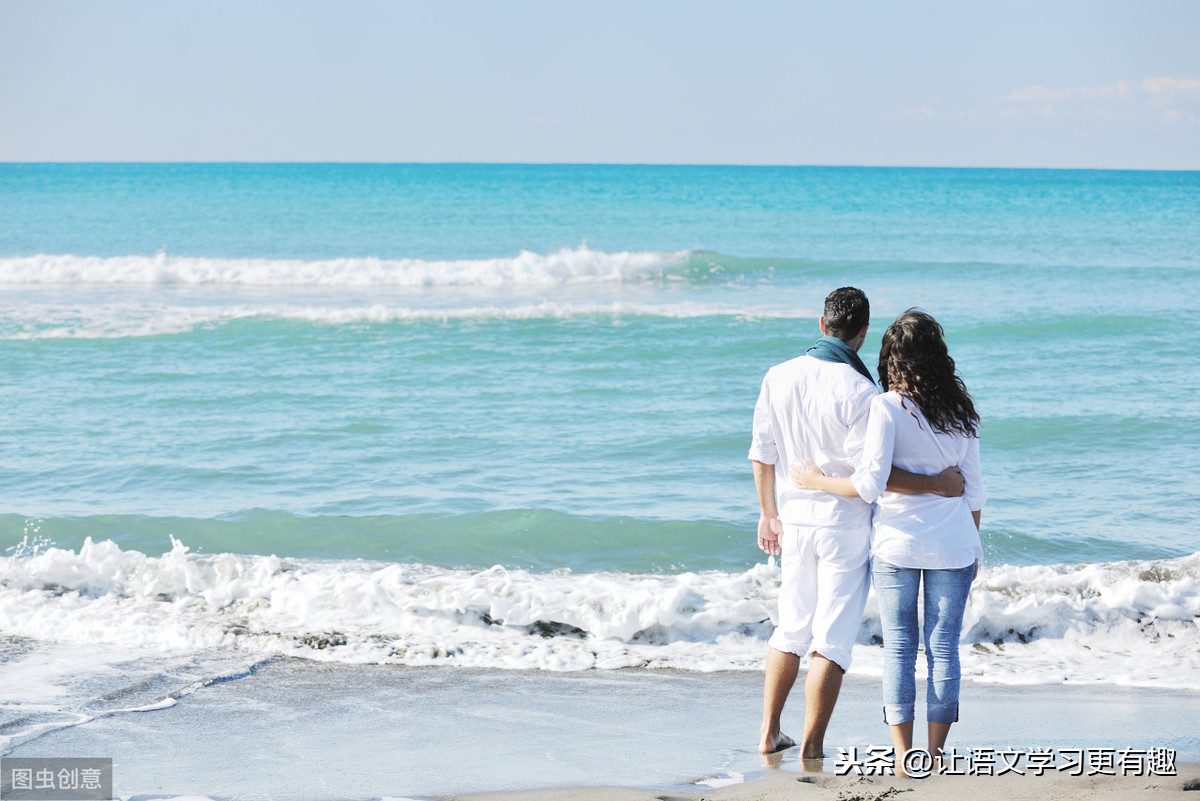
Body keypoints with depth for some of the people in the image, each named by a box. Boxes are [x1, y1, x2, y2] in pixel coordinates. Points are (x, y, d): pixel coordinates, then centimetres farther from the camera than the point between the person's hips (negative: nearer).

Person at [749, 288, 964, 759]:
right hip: (844, 524, -5)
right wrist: (937, 484, -12)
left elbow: (762, 454, 6)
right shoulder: (858, 391, -18)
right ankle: (811, 746, 3)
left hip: (795, 520, 6)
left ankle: (769, 733, 22)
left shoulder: (779, 378, -1)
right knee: (832, 637, 2)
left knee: (791, 629, 19)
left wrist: (769, 513, 19)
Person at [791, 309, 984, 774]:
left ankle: (903, 753, 6)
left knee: (899, 646, 6)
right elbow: (972, 488, 8)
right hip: (952, 544, 3)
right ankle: (935, 753, 8)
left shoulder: (886, 407, -11)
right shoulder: (960, 410, 3)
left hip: (896, 542, -3)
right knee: (943, 647, 6)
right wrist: (973, 547, 19)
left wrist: (818, 481, -2)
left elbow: (870, 484, -17)